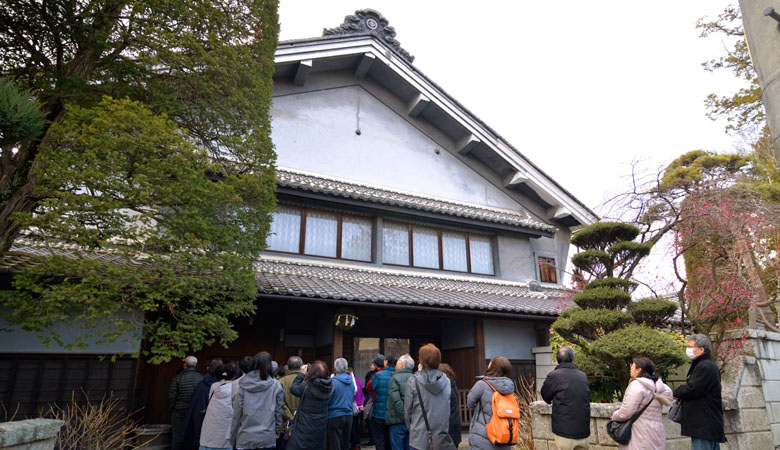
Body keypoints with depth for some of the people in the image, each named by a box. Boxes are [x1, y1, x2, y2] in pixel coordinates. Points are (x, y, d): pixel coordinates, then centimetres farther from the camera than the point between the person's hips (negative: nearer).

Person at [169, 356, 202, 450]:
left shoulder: (178, 378, -9)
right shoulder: (201, 378, -6)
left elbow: (172, 396, -6)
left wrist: (170, 409, 7)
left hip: (179, 411, -2)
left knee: (177, 435, 9)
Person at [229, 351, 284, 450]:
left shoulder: (243, 385, -4)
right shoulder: (276, 385, -6)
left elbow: (237, 413, -2)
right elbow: (278, 411, 0)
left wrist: (233, 439, 8)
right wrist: (277, 431, 14)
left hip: (245, 439, 1)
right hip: (268, 439, -1)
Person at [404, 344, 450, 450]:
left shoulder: (413, 382, -12)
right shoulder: (446, 382, -5)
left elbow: (407, 410, -4)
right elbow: (448, 410, 4)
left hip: (419, 440, -2)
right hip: (442, 439, 3)